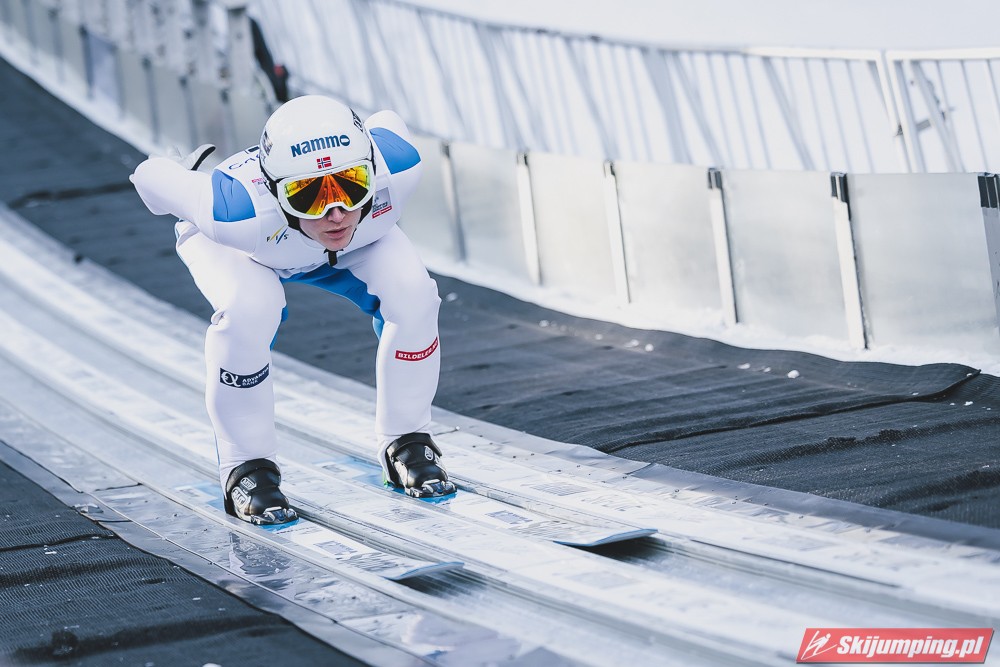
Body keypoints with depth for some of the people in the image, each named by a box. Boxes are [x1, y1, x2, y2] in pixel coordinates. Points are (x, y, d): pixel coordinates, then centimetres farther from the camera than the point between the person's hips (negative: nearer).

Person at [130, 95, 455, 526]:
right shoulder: (239, 213, -47)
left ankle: (405, 444, 2)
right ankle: (247, 467, -12)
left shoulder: (396, 170, -39)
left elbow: (388, 122, -14)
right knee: (249, 312, -34)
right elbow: (151, 175, -30)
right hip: (241, 248, -3)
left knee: (412, 296, -22)